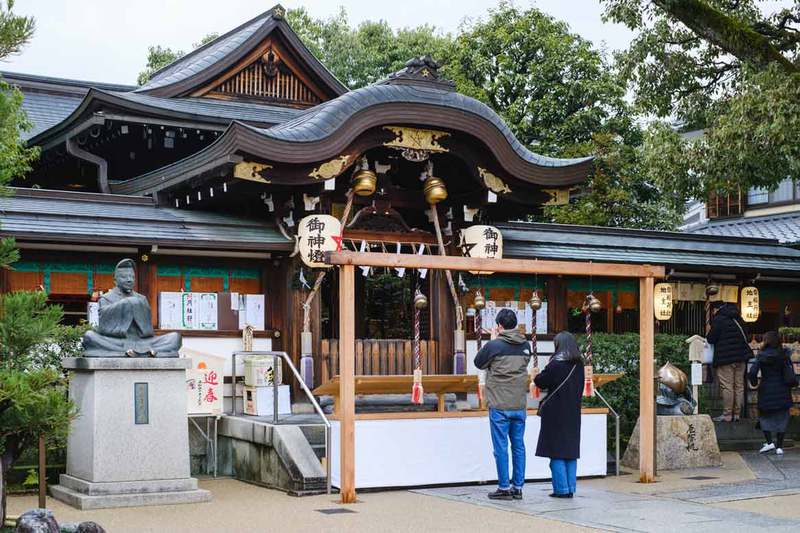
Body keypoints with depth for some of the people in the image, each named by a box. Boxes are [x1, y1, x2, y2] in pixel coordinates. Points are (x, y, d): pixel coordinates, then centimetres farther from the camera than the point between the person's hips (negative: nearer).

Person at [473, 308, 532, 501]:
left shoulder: (493, 345, -11)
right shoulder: (525, 346, 4)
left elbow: (478, 363, 4)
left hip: (499, 406, -5)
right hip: (520, 406, 5)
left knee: (501, 448, 1)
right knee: (518, 446, 10)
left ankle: (504, 488, 4)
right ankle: (518, 487, 13)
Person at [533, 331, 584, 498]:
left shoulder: (556, 364, -14)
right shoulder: (579, 365, 5)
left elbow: (541, 382, -8)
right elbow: (580, 387, 12)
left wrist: (537, 377, 11)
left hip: (556, 414, -6)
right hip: (573, 414, 6)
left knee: (557, 452, 0)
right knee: (571, 451, 10)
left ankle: (562, 489, -1)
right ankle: (570, 488, 12)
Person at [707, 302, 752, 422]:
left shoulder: (718, 320, -10)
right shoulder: (738, 319, 14)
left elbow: (711, 339, -10)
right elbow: (745, 336, 20)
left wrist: (708, 337, 11)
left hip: (725, 358, -7)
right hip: (741, 357, 7)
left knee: (727, 387, -4)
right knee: (739, 386, 9)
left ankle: (727, 415, -3)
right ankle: (737, 414, 13)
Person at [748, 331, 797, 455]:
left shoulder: (762, 356, -9)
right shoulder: (784, 355, -3)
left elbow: (752, 373, -16)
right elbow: (790, 375, -8)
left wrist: (754, 382, 3)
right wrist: (793, 383, 11)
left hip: (766, 390, -1)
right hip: (782, 392, 1)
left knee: (765, 417, 15)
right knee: (781, 417, 10)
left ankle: (769, 442, -1)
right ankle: (779, 446, 8)